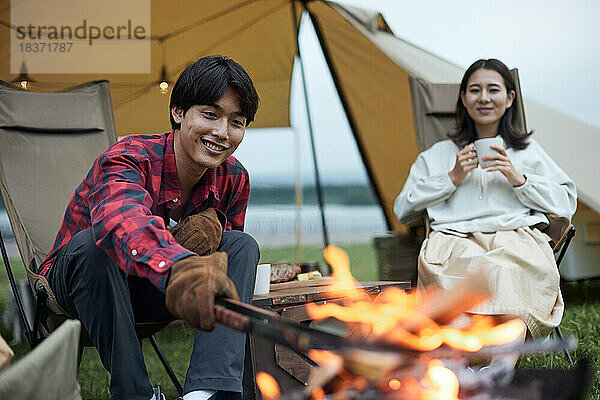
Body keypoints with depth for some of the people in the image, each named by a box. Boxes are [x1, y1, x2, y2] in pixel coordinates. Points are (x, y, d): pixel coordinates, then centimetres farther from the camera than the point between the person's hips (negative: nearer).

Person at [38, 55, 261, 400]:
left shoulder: (234, 178, -10)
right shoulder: (129, 158, -30)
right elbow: (123, 219, -54)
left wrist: (213, 221, -23)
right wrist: (181, 266, -78)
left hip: (151, 293, 5)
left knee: (243, 244, -14)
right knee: (95, 244, -37)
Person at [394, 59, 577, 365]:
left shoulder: (528, 150, 30)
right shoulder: (438, 154, 29)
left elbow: (567, 204, 21)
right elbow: (402, 210, 20)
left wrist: (518, 179, 6)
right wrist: (452, 178, 10)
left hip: (518, 238, 0)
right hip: (455, 240, 0)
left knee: (508, 269, -40)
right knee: (491, 271, -40)